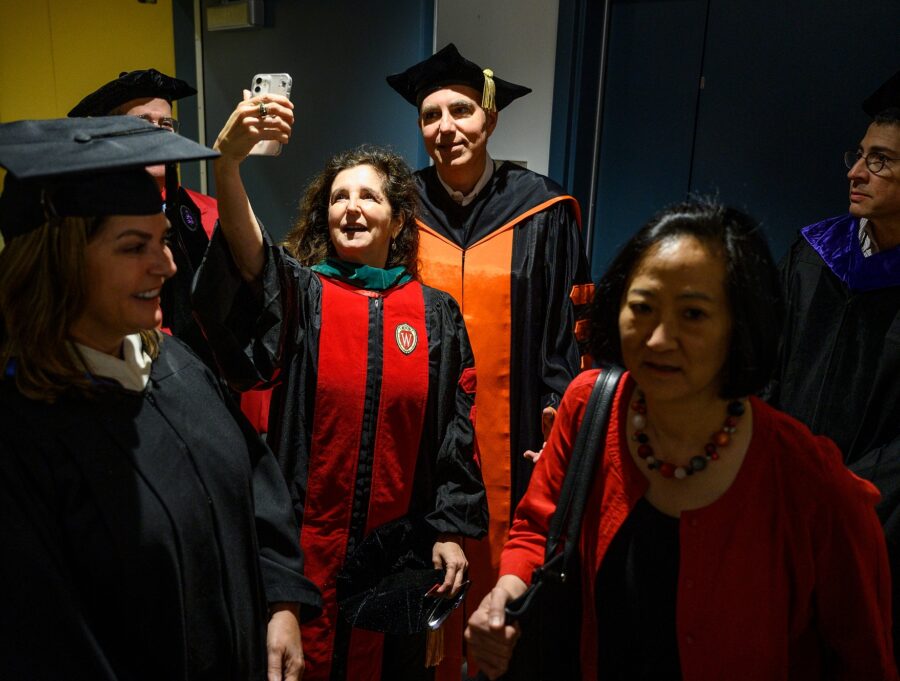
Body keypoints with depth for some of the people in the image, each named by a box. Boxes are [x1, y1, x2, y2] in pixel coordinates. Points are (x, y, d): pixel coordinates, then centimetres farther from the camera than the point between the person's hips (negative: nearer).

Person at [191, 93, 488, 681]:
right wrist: (229, 161, -43)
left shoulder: (436, 313, 0)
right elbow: (247, 252, -26)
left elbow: (457, 429, 2)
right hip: (306, 540, -1)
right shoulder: (300, 293, -4)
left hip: (401, 543, 2)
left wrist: (452, 529, -1)